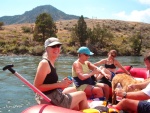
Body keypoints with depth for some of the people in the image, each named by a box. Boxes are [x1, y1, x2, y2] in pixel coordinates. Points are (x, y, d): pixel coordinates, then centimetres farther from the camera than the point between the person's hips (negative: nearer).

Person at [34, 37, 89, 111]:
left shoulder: (51, 63, 7)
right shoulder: (44, 63, -21)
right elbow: (36, 87, -25)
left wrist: (61, 82, -3)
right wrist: (59, 84, -24)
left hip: (53, 95, 10)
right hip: (51, 99, -10)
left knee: (73, 90, 32)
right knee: (82, 94, 8)